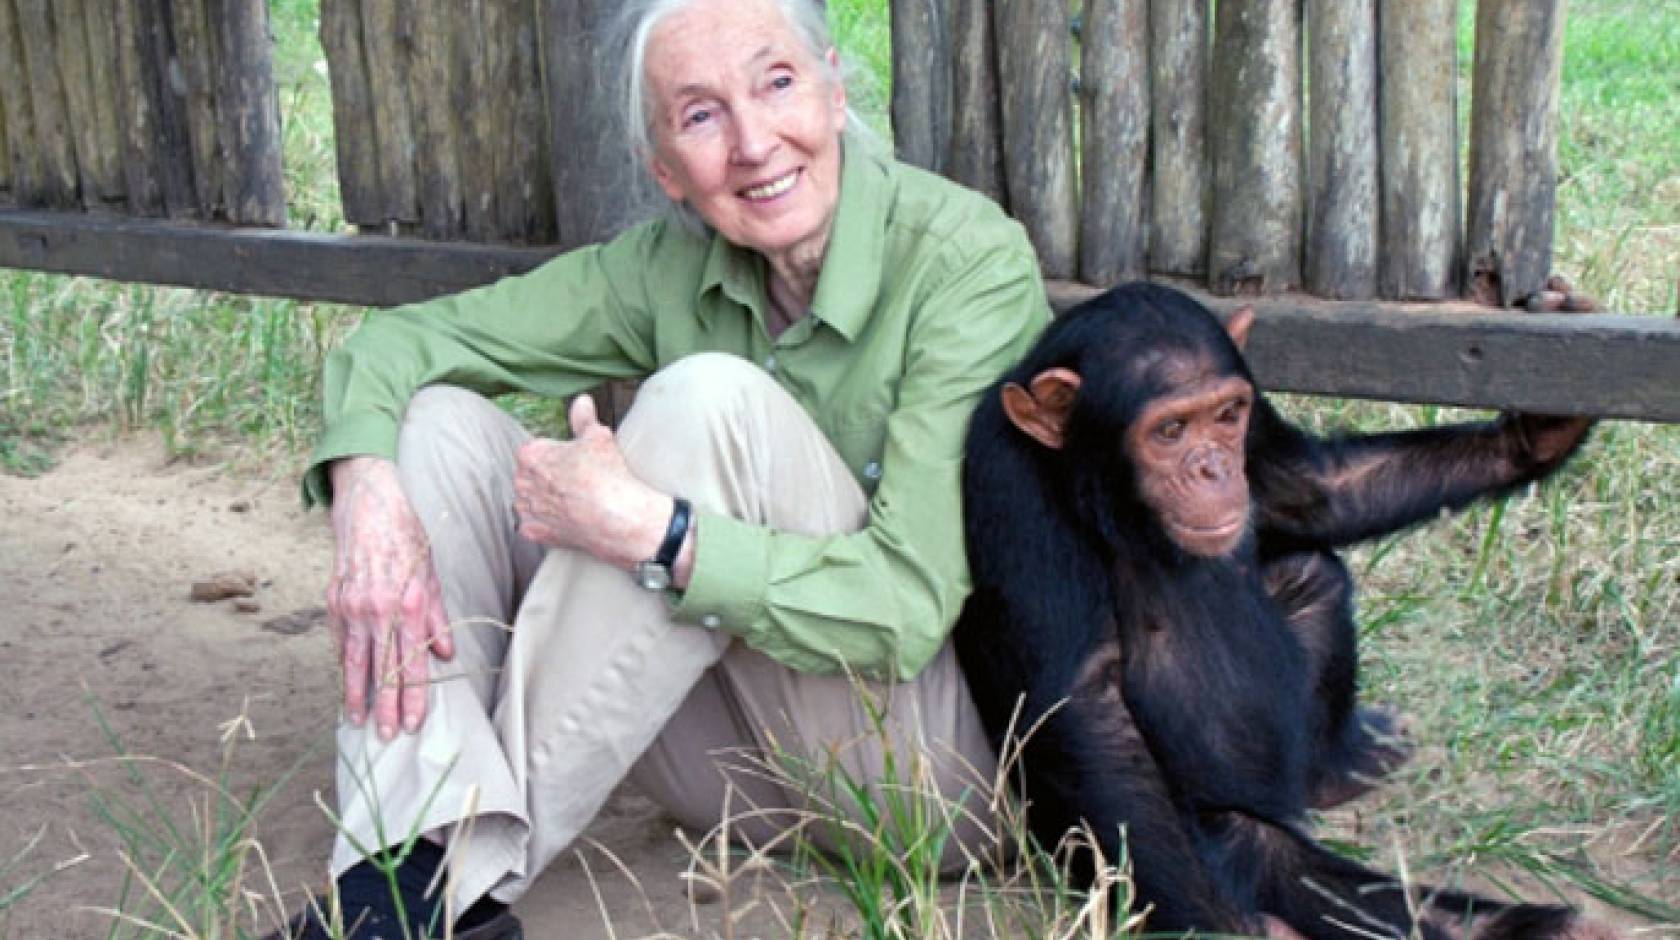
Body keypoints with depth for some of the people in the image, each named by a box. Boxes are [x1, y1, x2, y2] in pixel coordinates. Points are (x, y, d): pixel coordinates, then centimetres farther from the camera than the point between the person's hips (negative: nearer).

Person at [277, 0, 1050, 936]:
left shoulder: (972, 262, -17)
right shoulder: (673, 266, -1)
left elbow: (909, 608, -25)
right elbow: (405, 337, 1)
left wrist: (646, 529, -31)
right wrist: (367, 491, -20)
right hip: (744, 751, 6)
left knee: (711, 398, -29)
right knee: (440, 415, -7)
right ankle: (422, 855, -23)